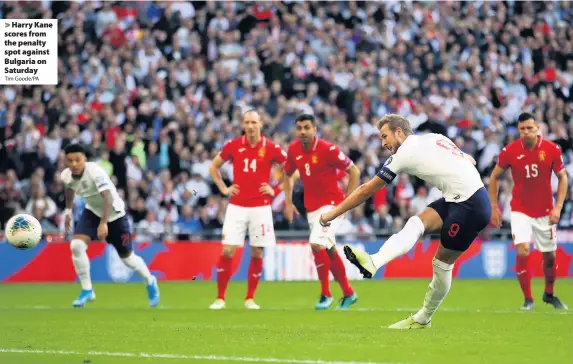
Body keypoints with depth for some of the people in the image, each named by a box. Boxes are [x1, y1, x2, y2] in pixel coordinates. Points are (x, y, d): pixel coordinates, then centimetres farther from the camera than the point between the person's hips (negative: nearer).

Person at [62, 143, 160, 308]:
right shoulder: (66, 175, -13)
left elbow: (108, 198, -41)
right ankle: (87, 290, -3)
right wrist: (68, 211, 18)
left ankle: (150, 282, 38)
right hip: (92, 212, 5)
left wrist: (103, 223, -48)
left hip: (114, 214, -5)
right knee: (76, 245, -19)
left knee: (127, 257, 8)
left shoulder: (95, 172, -33)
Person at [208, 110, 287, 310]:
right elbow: (213, 167, 15)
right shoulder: (233, 145, 1)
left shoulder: (271, 148, -3)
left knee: (256, 253, 2)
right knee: (227, 251, -7)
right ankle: (220, 298, 1)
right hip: (237, 206, 0)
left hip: (260, 207, 0)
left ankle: (250, 298, 13)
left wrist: (275, 190, -1)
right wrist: (224, 188, 5)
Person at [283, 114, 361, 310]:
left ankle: (325, 294, -9)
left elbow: (354, 171, -10)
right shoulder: (294, 150, -1)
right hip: (311, 207, 7)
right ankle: (348, 293, 28)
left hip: (331, 204, -7)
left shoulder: (328, 150, -17)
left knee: (317, 244, -21)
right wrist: (288, 203, 9)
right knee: (329, 250, 13)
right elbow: (288, 175, 17)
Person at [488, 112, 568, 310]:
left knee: (550, 255, 10)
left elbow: (562, 177, 1)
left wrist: (558, 207, -8)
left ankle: (549, 294, 36)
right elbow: (494, 177, 3)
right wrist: (494, 207, 1)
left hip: (545, 211, 1)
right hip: (520, 210, -1)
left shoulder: (552, 149, -10)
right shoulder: (509, 151, -11)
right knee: (522, 251, -18)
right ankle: (527, 299, -2)